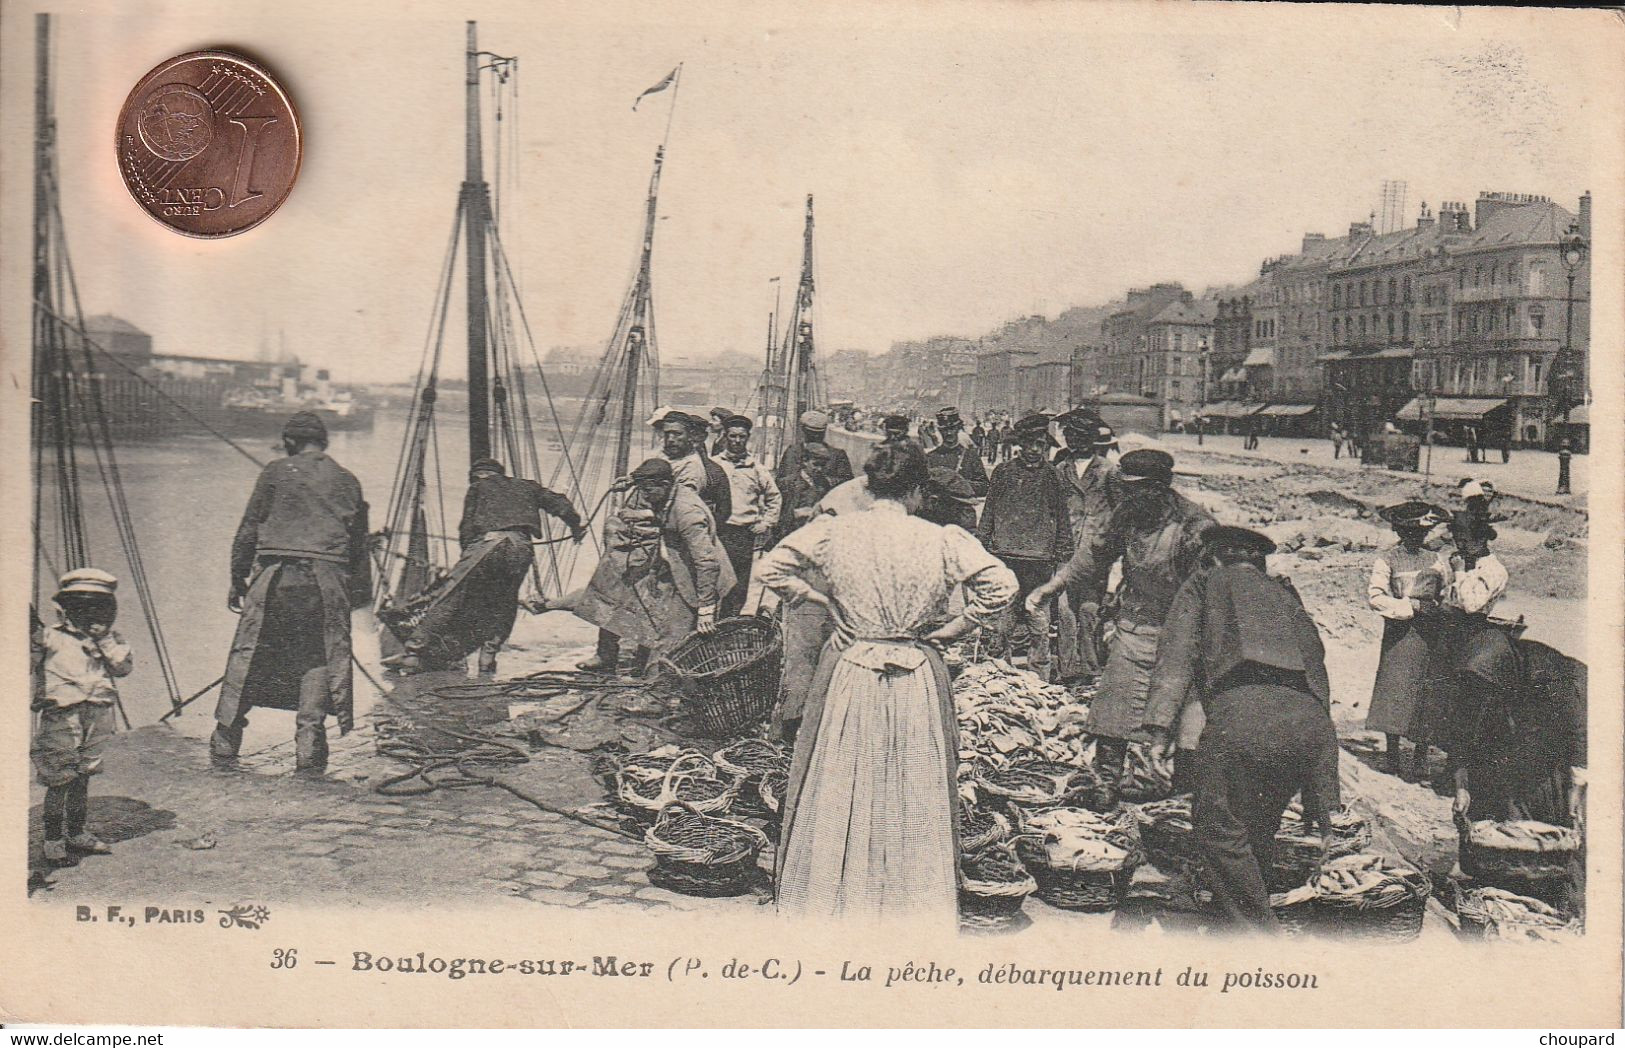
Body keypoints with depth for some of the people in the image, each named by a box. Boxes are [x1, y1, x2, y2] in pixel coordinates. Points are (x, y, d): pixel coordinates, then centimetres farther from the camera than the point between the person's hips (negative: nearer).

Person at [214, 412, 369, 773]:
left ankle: (225, 741, 9)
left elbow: (249, 529, 5)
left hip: (274, 572, -1)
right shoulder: (347, 480, 14)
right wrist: (360, 593, 20)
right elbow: (358, 541, 15)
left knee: (247, 653, 6)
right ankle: (309, 748, 0)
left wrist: (237, 580, 10)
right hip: (327, 576, 1)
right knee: (320, 659, 4)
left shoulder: (276, 472, 7)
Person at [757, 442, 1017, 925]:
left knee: (839, 784, 13)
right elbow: (1002, 585, -12)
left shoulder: (832, 531, -5)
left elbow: (771, 570, 0)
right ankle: (912, 902, 22)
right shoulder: (943, 541, -9)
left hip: (848, 673, 1)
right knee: (912, 790, 11)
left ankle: (833, 896, 24)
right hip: (916, 680, -1)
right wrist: (954, 628, -3)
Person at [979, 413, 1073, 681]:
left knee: (1039, 628, 3)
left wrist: (1062, 559, 5)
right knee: (998, 624, 3)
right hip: (1004, 559, 1)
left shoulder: (1053, 477, 6)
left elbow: (1063, 522, 10)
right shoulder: (1003, 473, 6)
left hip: (1040, 562, 0)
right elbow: (988, 514, 10)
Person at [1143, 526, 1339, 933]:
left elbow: (1178, 651, 10)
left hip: (1242, 718, -5)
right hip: (1311, 721, 5)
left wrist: (1162, 724, 1)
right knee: (1258, 832, 22)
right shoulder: (1287, 597, 39)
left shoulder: (1205, 583, 28)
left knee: (1219, 831, 7)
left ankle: (1258, 933, 6)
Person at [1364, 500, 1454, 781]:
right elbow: (1375, 596, -9)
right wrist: (1413, 606, -12)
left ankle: (1420, 758, 11)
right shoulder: (1387, 559, 2)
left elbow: (1447, 597, 23)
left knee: (1427, 696, 1)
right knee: (1395, 692, -6)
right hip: (1399, 631, -3)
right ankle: (1392, 757, 4)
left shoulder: (1438, 560, 13)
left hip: (1431, 632, 3)